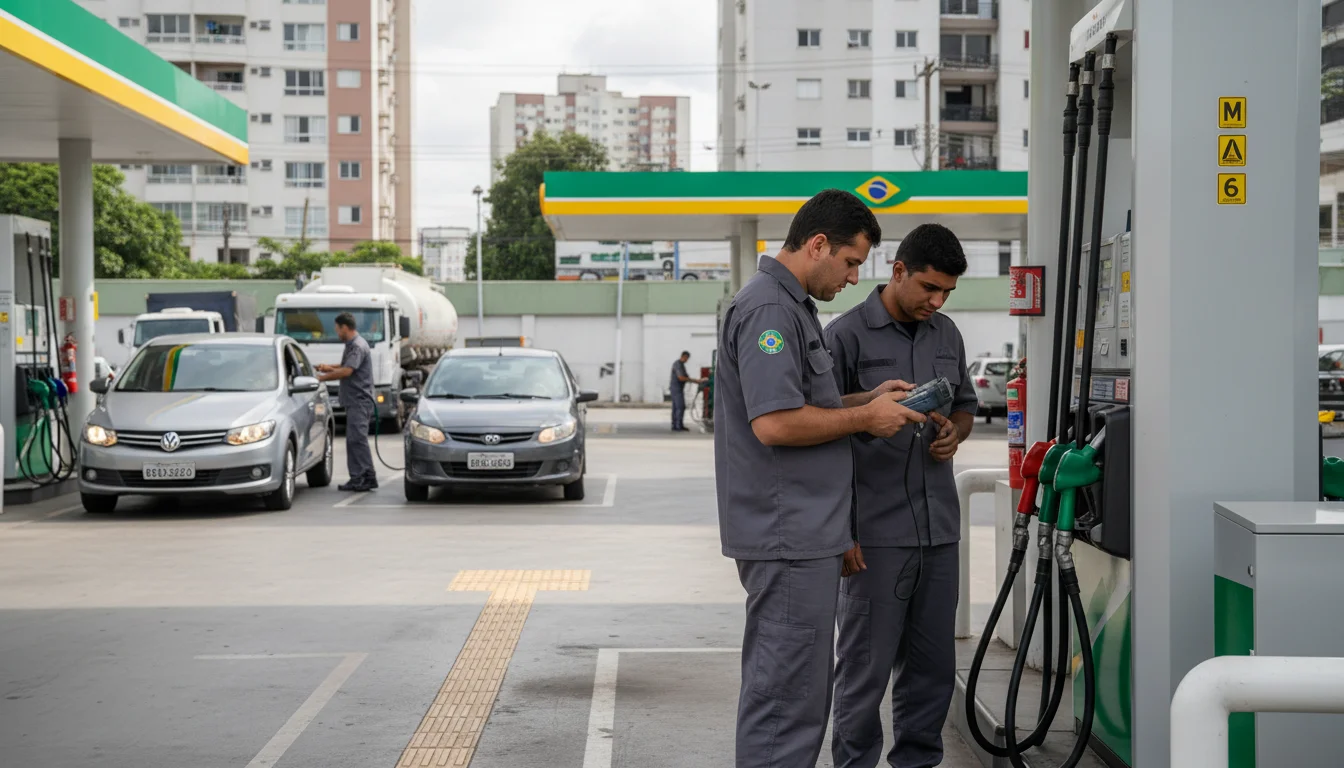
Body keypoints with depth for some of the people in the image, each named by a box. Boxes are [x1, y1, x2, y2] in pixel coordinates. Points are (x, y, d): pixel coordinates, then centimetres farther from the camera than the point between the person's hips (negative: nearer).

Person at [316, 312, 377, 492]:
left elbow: (346, 371, -23)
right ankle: (357, 478, 10)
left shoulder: (358, 346, -15)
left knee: (357, 438, -13)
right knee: (353, 439, 9)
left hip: (359, 400, -10)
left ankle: (369, 476, -12)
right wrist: (329, 367, 17)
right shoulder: (352, 345, 18)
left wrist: (322, 378, -15)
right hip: (353, 401, 10)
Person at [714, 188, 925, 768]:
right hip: (789, 538, -11)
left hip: (800, 534, 11)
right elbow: (775, 423, -25)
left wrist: (866, 399, 12)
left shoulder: (791, 306, 18)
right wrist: (865, 419, -13)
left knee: (784, 687, 16)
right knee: (789, 696, -7)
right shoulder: (768, 309, -17)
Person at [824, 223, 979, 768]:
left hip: (939, 529, 6)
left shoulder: (947, 335, 13)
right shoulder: (847, 335, -8)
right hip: (877, 534, -6)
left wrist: (954, 431, 1)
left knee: (933, 666, 12)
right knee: (865, 668, 0)